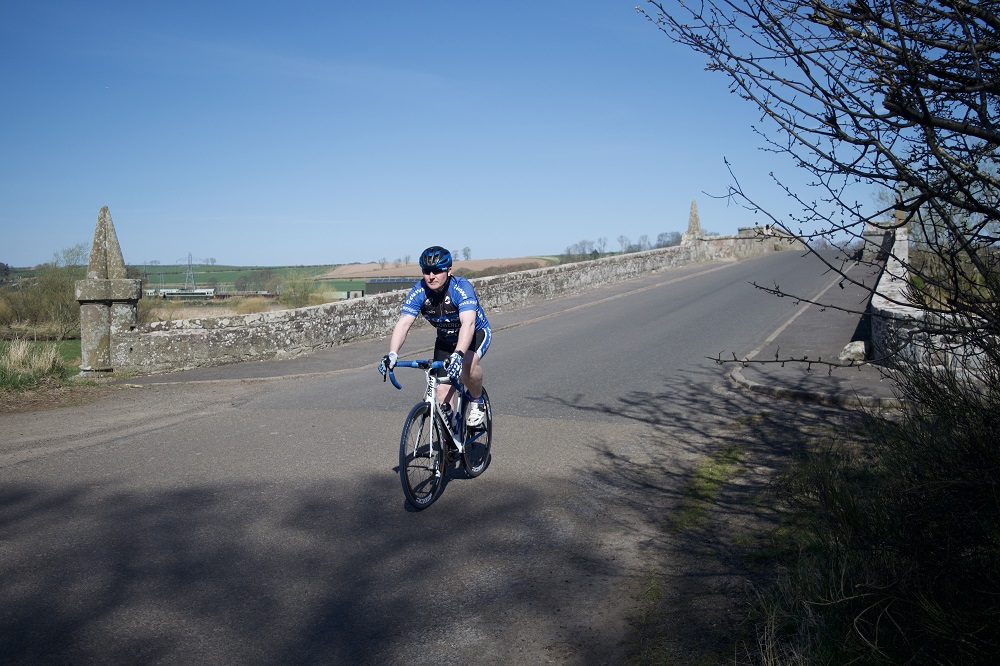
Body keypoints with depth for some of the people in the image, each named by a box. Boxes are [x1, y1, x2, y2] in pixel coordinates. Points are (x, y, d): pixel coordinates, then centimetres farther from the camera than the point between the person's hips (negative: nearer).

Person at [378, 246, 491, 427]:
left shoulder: (462, 288, -32)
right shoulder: (418, 292, -21)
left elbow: (468, 323, -46)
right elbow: (403, 323, -30)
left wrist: (458, 354, -62)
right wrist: (392, 354, -47)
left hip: (476, 333, -4)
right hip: (446, 339, 4)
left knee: (467, 363, -35)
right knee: (443, 390, -8)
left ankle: (478, 402, -6)